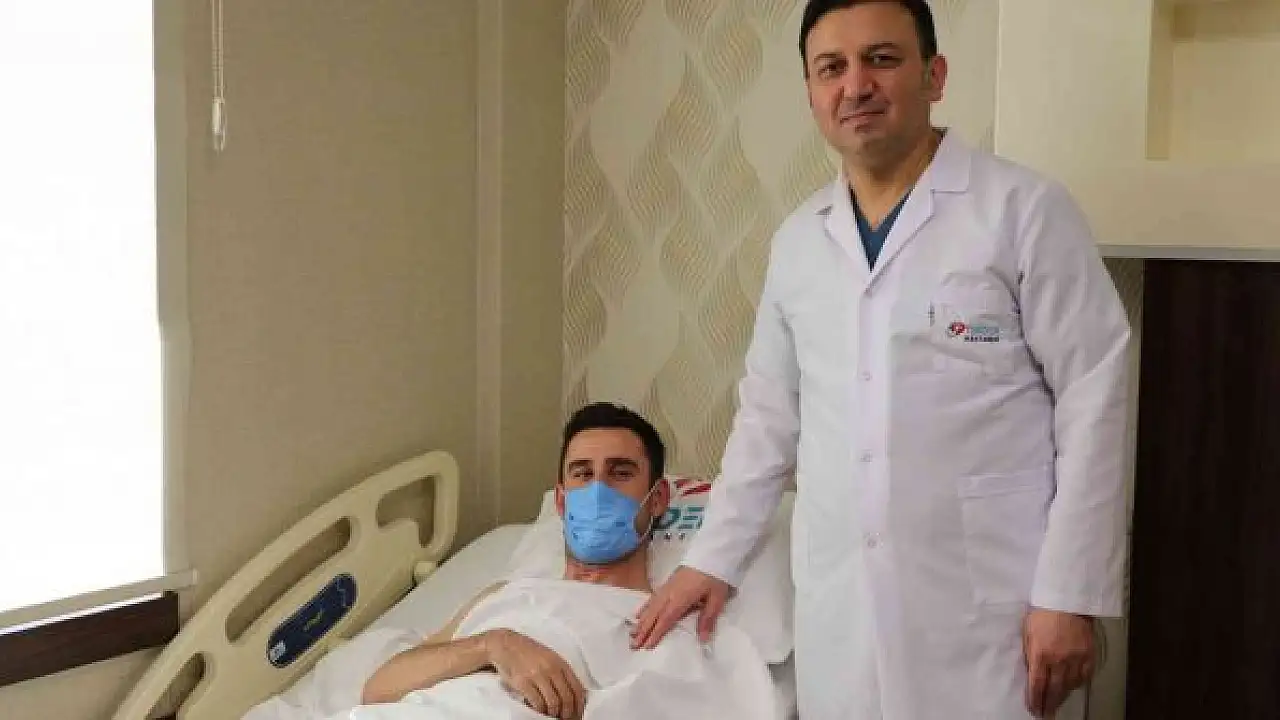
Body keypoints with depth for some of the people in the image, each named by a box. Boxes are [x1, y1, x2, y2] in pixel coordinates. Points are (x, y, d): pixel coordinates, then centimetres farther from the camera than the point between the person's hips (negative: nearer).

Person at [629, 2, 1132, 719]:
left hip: (987, 610, -4)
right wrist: (712, 558, 13)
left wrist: (1069, 596, -11)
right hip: (837, 613, 4)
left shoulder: (1026, 209, -6)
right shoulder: (797, 240, 8)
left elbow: (1093, 404, -8)